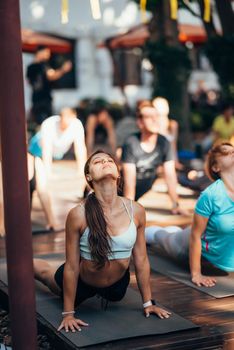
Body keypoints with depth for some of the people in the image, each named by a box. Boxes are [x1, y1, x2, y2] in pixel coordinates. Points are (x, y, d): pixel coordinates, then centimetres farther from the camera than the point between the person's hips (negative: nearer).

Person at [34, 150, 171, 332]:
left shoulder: (136, 211, -22)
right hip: (82, 283, -2)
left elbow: (141, 260, -10)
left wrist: (148, 303, -3)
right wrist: (68, 313, -15)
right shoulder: (78, 215, -31)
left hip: (117, 286, 2)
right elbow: (71, 267, -22)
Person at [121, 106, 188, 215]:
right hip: (127, 194, -3)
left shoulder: (164, 143, -11)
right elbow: (129, 179, -25)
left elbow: (170, 175, -12)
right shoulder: (131, 144, -22)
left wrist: (175, 205, -17)